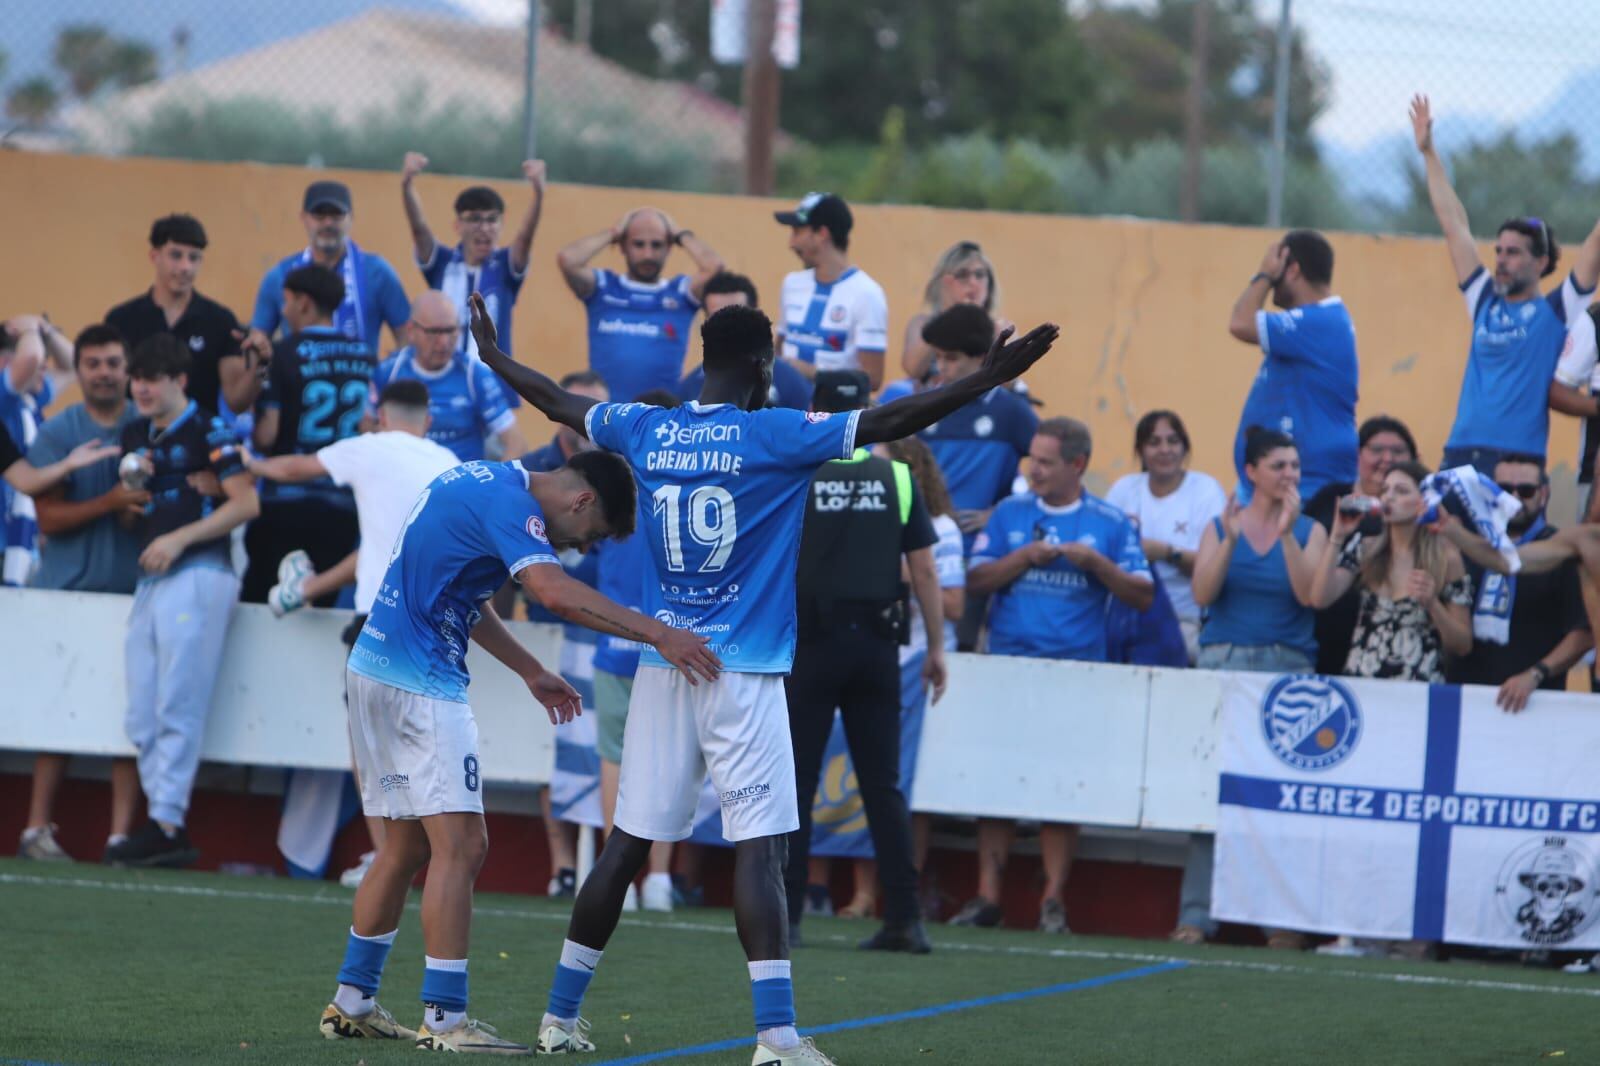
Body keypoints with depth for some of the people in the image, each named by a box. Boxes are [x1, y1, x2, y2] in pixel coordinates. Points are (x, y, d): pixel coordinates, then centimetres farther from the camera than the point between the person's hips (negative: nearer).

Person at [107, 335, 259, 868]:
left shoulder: (209, 430, -5)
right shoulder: (136, 435, 18)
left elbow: (246, 503, -12)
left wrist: (179, 539, -15)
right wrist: (129, 485, 4)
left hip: (197, 577, -9)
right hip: (150, 580, 9)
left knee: (176, 708, -12)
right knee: (142, 718, 4)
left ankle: (167, 826, -13)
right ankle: (163, 829, 5)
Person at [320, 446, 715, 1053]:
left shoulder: (482, 482, 17)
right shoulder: (508, 502, -15)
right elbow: (554, 592, -30)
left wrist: (531, 673, 27)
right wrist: (658, 635, -32)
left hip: (373, 670, 10)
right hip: (419, 684, -10)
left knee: (405, 847, 16)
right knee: (460, 845, -10)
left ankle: (352, 1002, 20)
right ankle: (444, 1020, -12)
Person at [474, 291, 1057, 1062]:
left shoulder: (647, 432, 6)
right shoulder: (776, 436, -9)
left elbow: (557, 402, 23)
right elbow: (888, 423, -14)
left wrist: (494, 357, 41)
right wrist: (990, 378, -13)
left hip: (663, 665, 5)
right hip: (744, 673, -5)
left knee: (627, 844, 12)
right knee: (758, 847, -9)